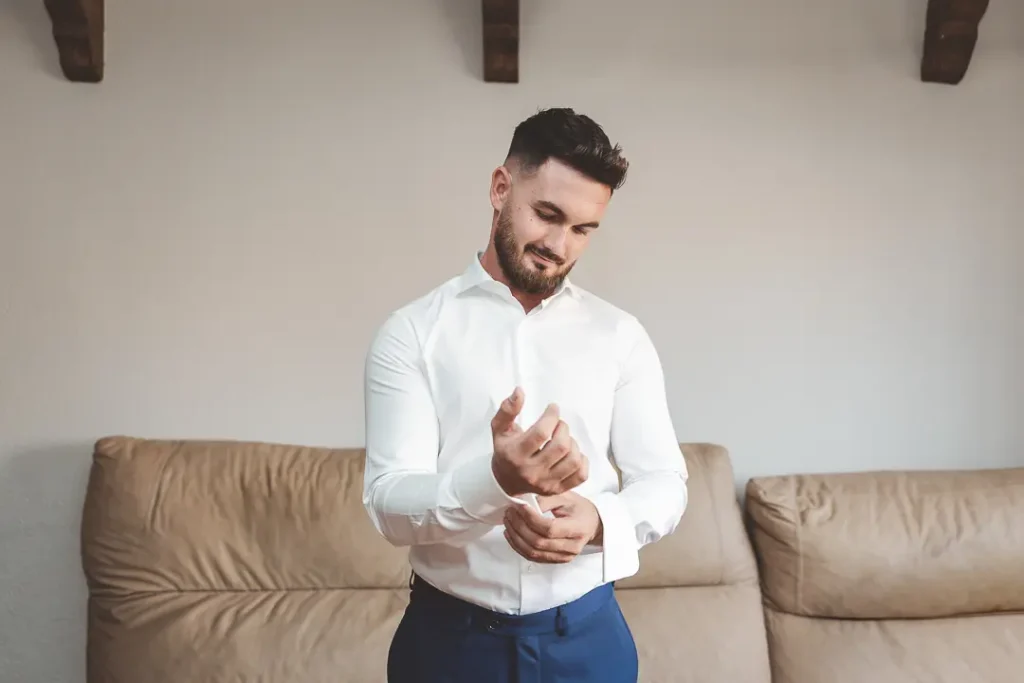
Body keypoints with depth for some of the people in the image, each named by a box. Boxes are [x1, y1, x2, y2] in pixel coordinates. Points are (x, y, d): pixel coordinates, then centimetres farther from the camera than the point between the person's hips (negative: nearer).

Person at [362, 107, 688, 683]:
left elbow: (663, 479, -1)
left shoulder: (620, 335, -1)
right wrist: (495, 479, -33)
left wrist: (598, 522, -22)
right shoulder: (411, 332, -7)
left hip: (588, 633, 2)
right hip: (448, 635, -1)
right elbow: (389, 501, -14)